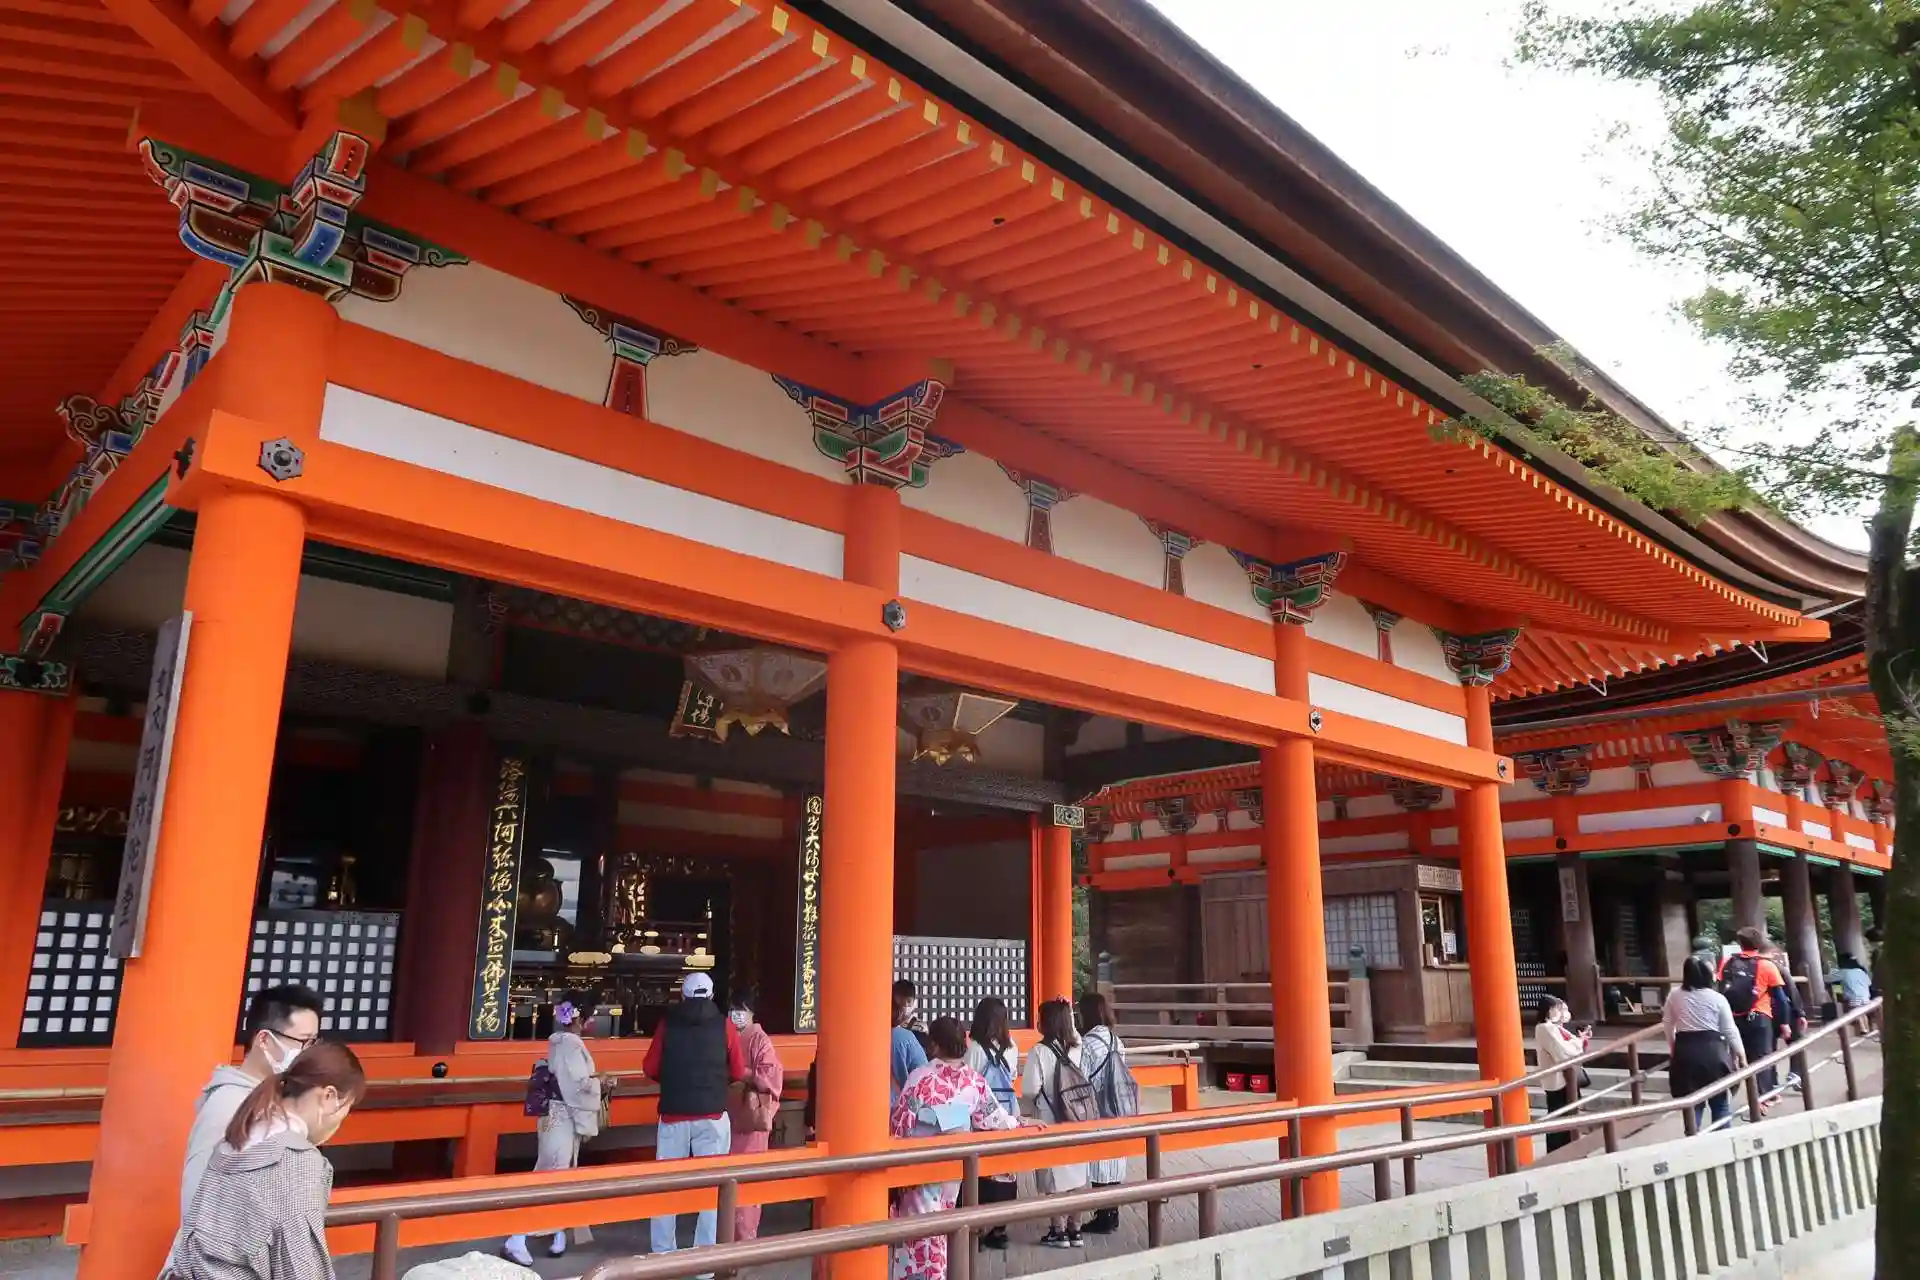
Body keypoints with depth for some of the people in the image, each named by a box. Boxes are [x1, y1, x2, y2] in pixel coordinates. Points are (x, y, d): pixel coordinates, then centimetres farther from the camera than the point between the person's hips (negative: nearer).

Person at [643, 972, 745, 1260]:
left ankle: (663, 1253, 18)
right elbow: (738, 1072, 2)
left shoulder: (668, 1023, 2)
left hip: (673, 1115, 1)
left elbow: (650, 1068, 6)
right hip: (712, 1115, -1)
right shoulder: (724, 1024, -1)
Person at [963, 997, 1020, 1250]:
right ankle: (999, 1227, 16)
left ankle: (982, 1228, 4)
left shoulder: (976, 1048, -13)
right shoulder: (1011, 1047, 4)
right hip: (1008, 1112, 5)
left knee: (984, 1168, 1)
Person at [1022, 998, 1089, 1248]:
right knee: (1075, 1174, 12)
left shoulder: (1041, 1051, -16)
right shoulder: (1077, 1048, 1)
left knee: (1054, 1178, 4)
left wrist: (1037, 1102, 4)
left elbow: (1029, 1090, -16)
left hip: (1050, 1122, -5)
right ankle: (1074, 1229, 20)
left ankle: (1058, 1232, 9)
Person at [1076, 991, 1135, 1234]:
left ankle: (1103, 1219, 7)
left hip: (1096, 1114, -7)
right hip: (1117, 1113, 7)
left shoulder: (1087, 1043, -16)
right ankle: (1112, 1216, 20)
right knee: (1113, 1164, 13)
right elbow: (1121, 1076, 11)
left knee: (1099, 1166, 2)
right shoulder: (1116, 1040, 6)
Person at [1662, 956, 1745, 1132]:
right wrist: (1741, 1055, 12)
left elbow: (1668, 1027, 13)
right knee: (1720, 1103, 12)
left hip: (1684, 1051, 2)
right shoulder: (1717, 998, -1)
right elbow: (1730, 1031, 1)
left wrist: (1673, 1051, 27)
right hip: (1712, 1050, -2)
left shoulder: (1674, 997, 5)